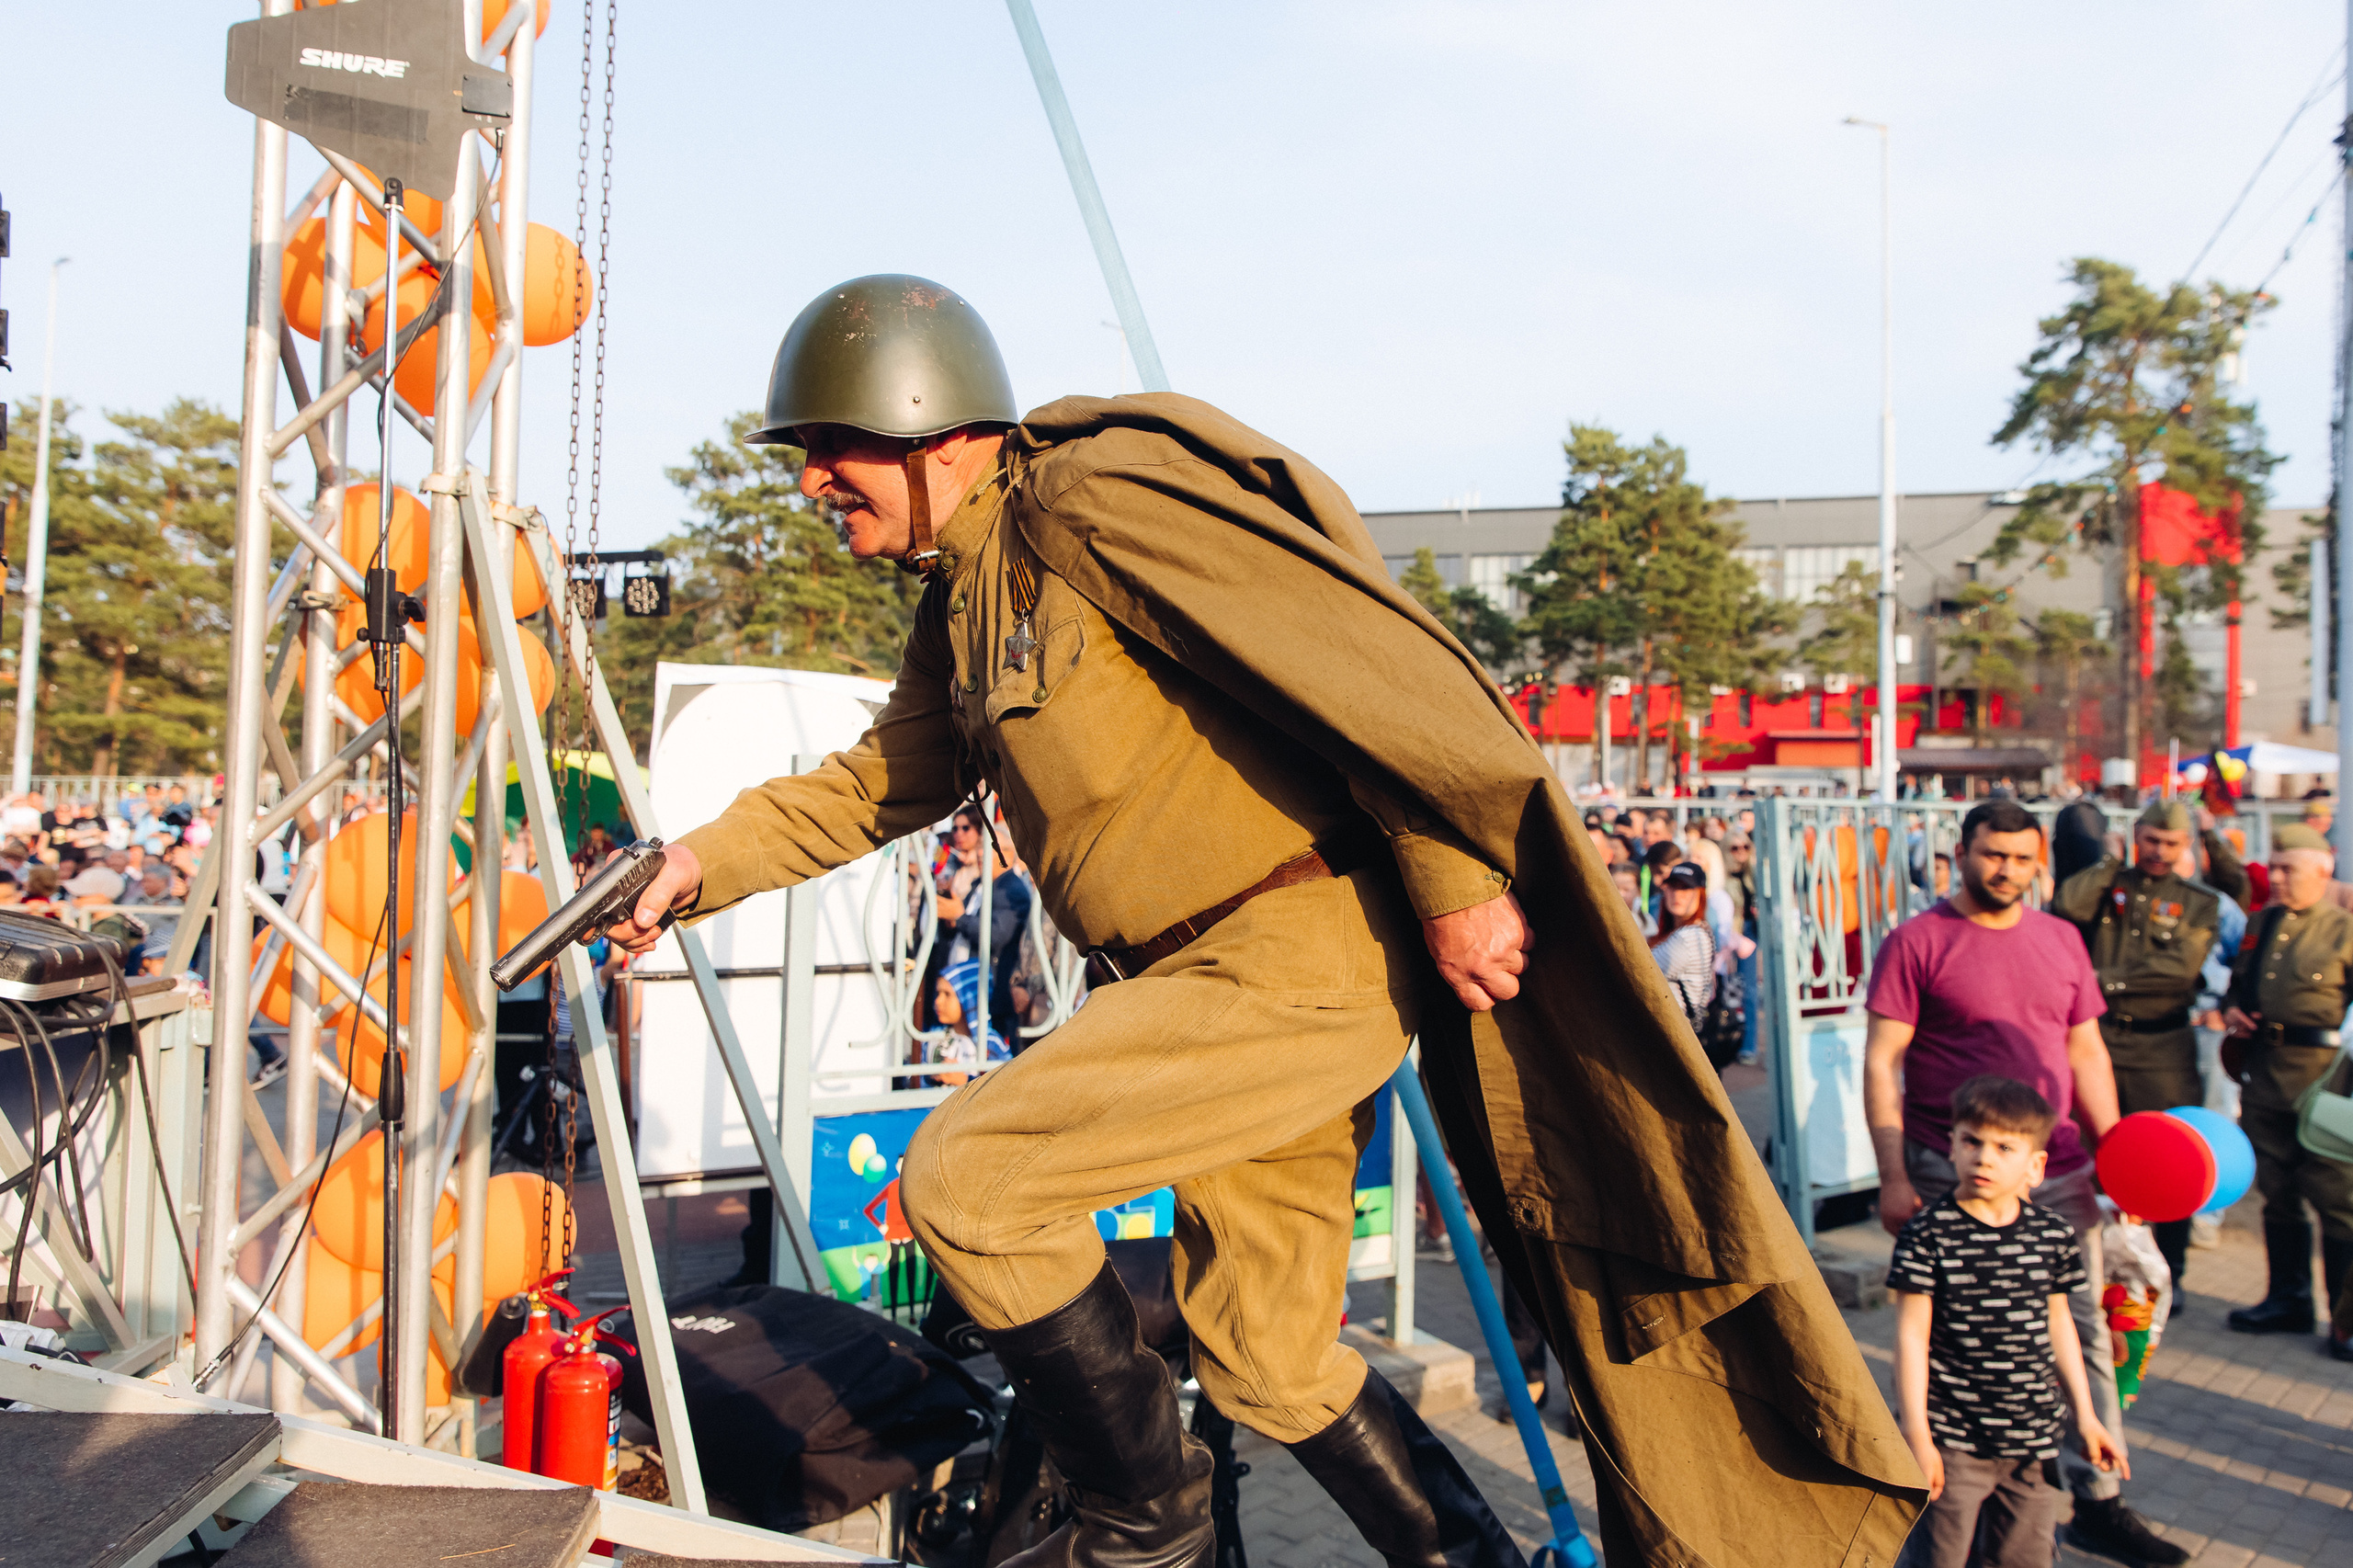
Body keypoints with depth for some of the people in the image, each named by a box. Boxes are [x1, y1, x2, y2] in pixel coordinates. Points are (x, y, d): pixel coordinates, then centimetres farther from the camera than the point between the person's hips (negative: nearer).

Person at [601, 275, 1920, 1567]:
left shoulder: (1090, 496, -14)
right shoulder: (965, 598, 17)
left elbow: (1355, 639, -20)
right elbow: (886, 781, 25)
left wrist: (1453, 877, -19)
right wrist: (708, 862, 13)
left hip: (1300, 959, -10)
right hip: (1227, 978, 10)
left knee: (965, 1180, -12)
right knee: (1263, 1351, 15)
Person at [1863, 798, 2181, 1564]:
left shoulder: (2061, 940, 11)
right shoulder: (1917, 942, -6)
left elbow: (2086, 1053, 17)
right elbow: (1881, 1062, -9)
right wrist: (1893, 1176, -14)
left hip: (2058, 1174, 5)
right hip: (1953, 1178, -5)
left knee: (2082, 1331, 9)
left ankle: (2099, 1500, 22)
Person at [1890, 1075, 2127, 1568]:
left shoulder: (2054, 1234, 1)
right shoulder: (1928, 1233, -13)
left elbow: (2058, 1323, 14)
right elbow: (1912, 1334, -11)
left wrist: (2085, 1416, 18)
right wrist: (1916, 1436, -12)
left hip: (2034, 1436, 4)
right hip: (1953, 1441, -4)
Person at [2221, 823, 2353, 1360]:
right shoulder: (2259, 924, 14)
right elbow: (2238, 981, 26)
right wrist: (2231, 1010, 7)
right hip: (2263, 1073, 6)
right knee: (2277, 1192, 13)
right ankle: (2288, 1300, 25)